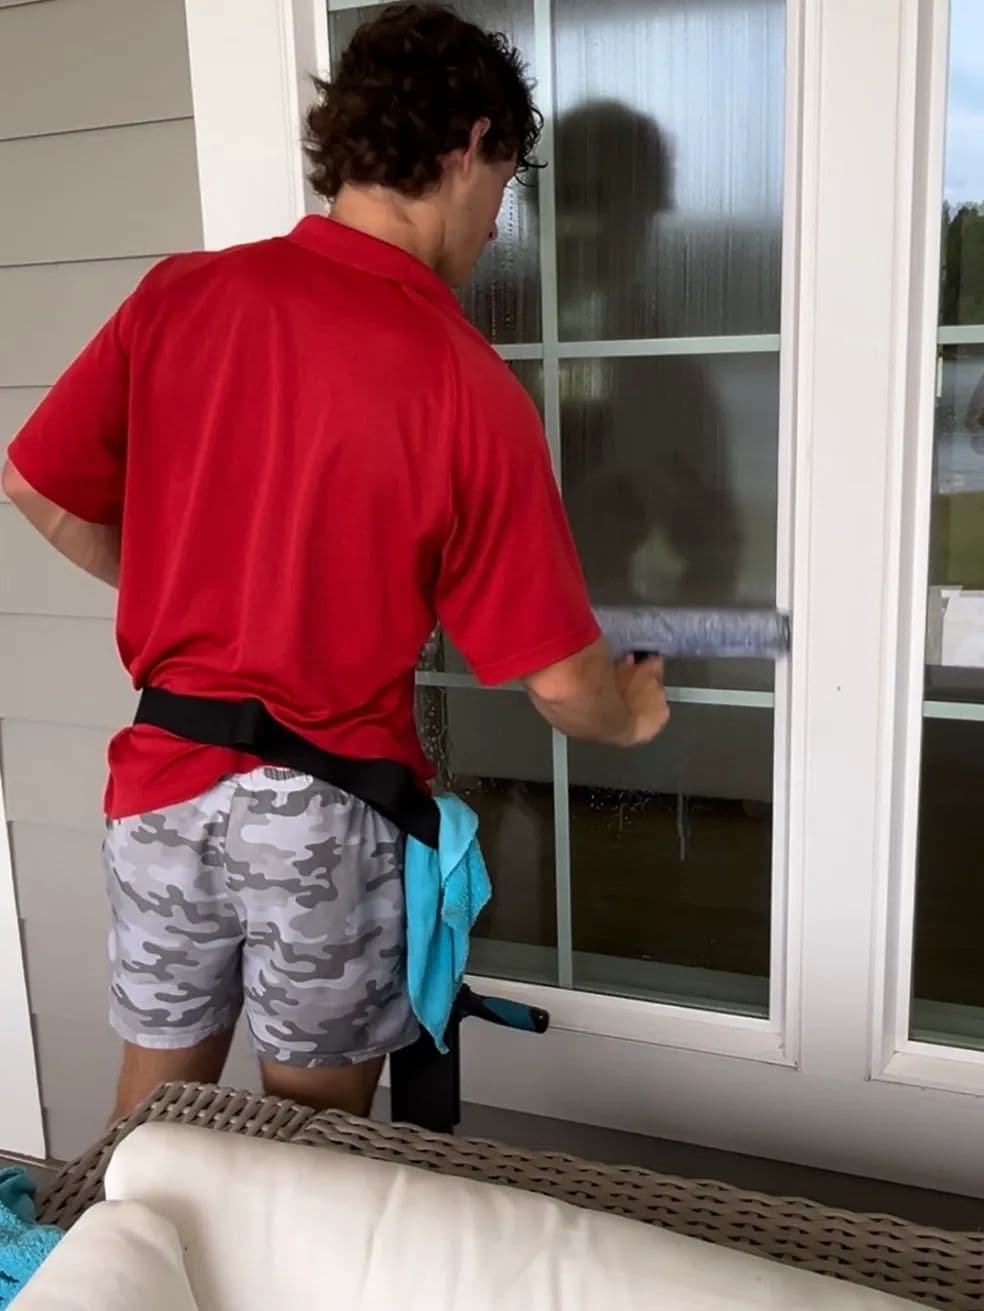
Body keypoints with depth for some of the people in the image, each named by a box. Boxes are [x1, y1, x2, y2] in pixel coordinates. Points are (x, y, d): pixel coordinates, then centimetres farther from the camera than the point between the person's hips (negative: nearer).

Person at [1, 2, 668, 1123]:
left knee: (150, 1117, 24)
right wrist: (635, 716, 11)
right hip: (329, 813, -3)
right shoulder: (466, 387, -16)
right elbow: (560, 682, -12)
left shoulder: (178, 296, -6)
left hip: (162, 783, 4)